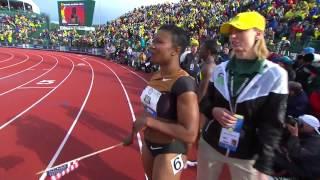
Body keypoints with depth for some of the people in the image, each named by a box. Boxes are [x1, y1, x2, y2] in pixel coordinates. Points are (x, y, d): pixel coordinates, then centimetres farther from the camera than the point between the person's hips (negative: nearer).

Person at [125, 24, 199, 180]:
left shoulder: (183, 83, -28)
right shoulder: (156, 76, -2)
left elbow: (190, 134, -30)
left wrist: (149, 121, -27)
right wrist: (137, 127, 19)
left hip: (170, 150, -8)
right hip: (149, 143, 8)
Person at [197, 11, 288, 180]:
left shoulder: (275, 75, -12)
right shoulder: (220, 69, -2)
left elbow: (272, 126, -11)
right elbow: (205, 102, 6)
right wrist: (214, 111, -16)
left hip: (246, 155, -3)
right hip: (209, 144, 4)